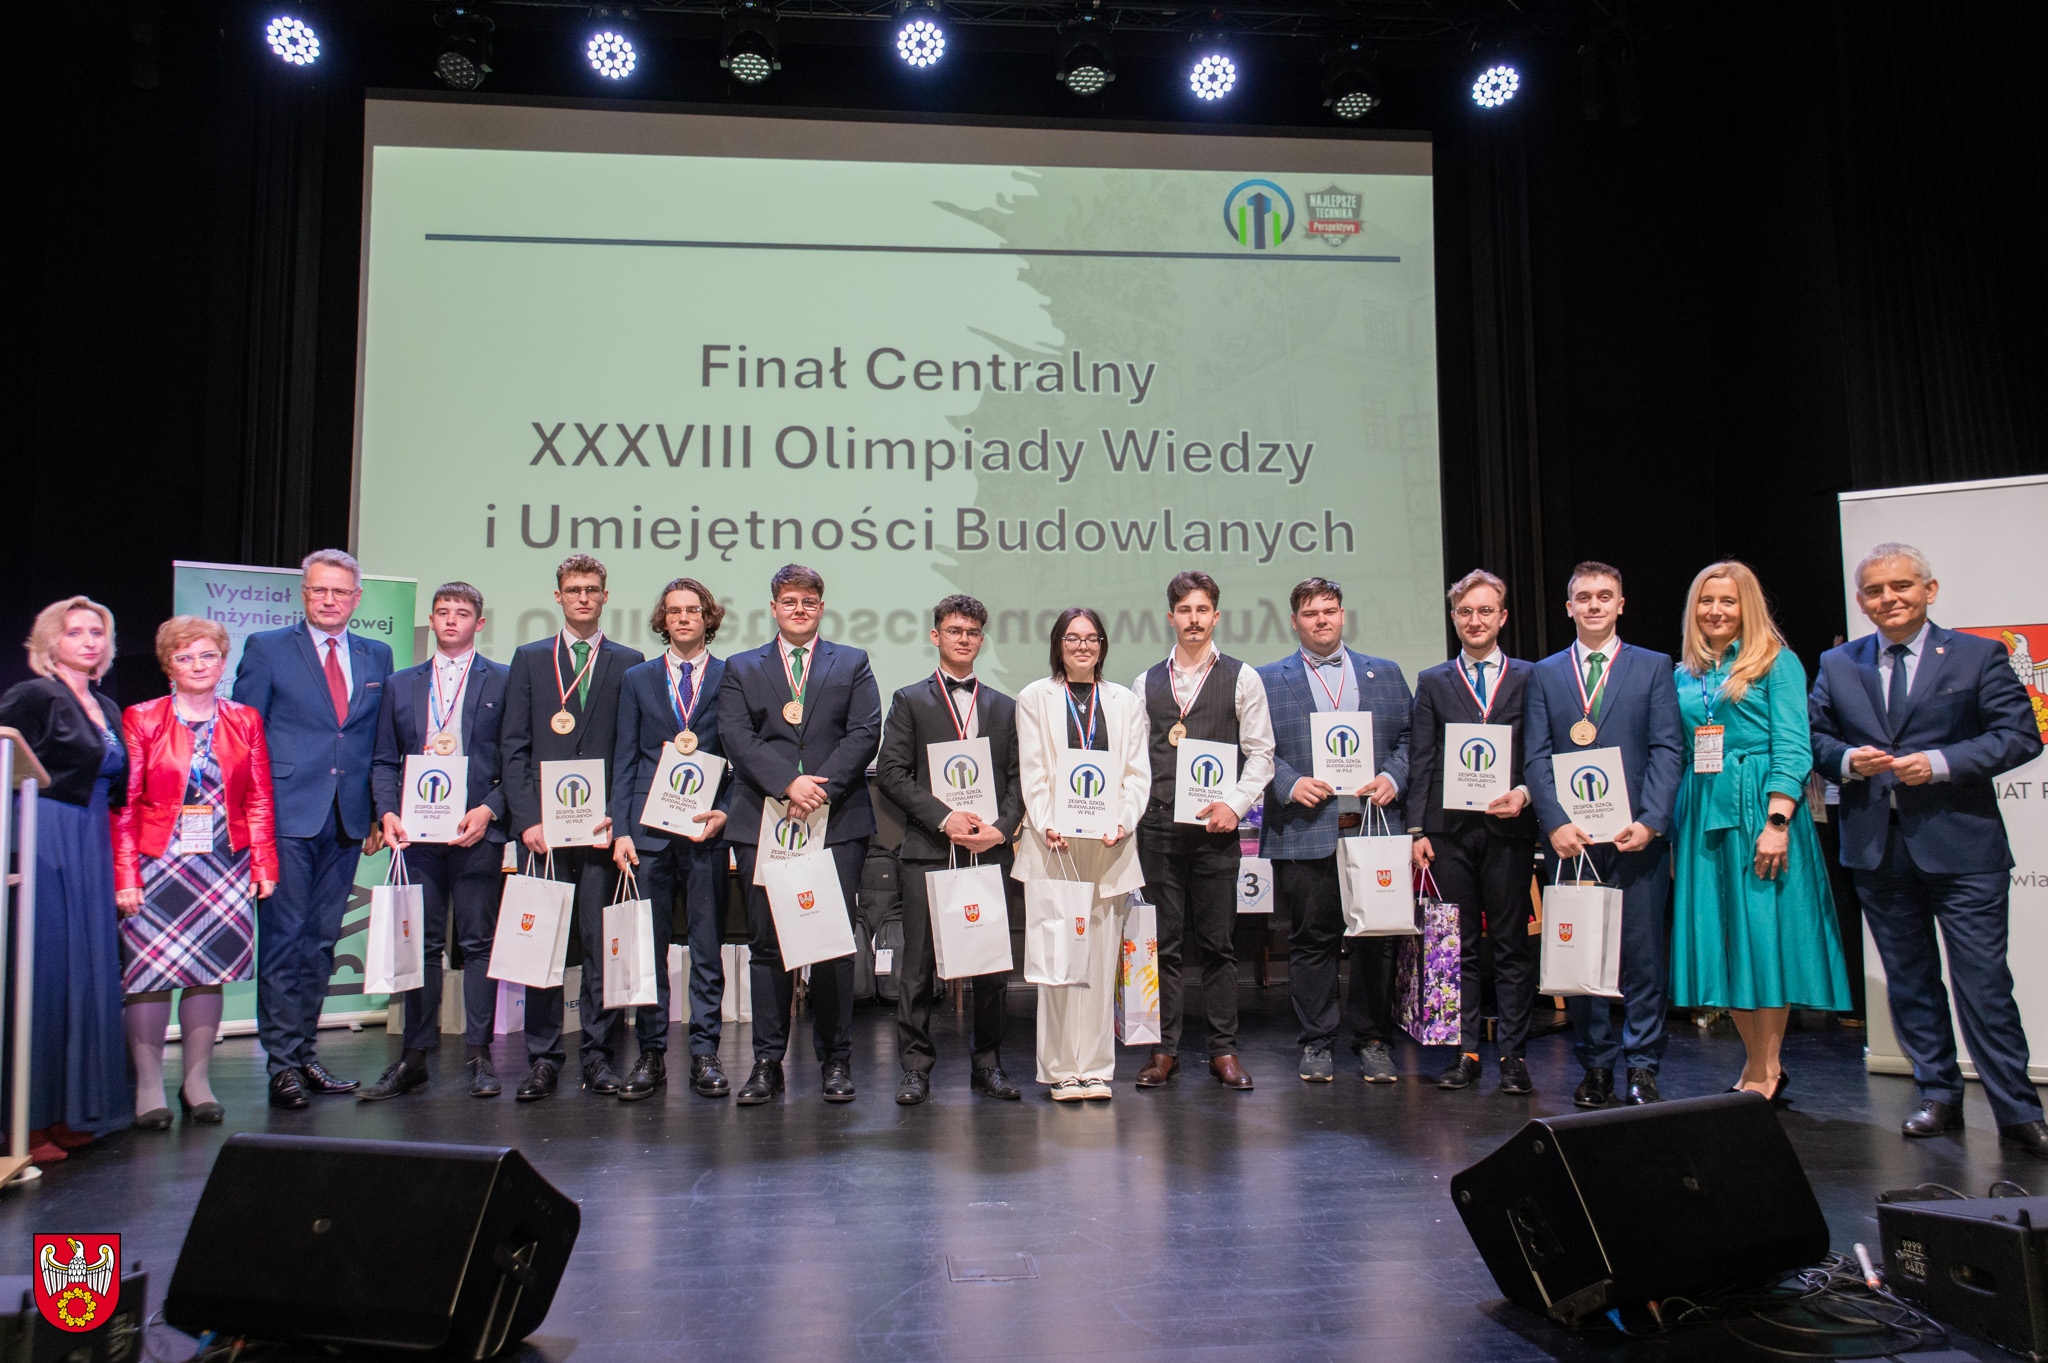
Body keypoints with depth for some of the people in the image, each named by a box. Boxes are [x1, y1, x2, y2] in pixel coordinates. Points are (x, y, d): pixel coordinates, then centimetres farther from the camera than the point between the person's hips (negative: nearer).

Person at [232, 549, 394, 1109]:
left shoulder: (377, 657, 13)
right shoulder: (267, 649, 2)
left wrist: (378, 812, 8)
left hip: (347, 820, 4)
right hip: (285, 816, -4)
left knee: (322, 941, 10)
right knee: (283, 938, -4)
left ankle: (304, 1051, 20)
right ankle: (283, 1063, 3)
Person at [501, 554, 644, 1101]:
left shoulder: (629, 662, 10)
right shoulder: (529, 659, 13)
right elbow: (514, 747, 6)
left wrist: (618, 815, -7)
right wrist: (526, 819, -4)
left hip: (603, 824, 0)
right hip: (543, 824, 1)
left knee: (602, 943, 1)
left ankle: (597, 1056, 10)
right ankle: (542, 1059, 11)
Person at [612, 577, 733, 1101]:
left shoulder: (732, 678, 8)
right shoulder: (637, 679, 13)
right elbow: (624, 760, 9)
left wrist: (724, 812, -8)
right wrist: (620, 830, 0)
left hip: (706, 828, -1)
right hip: (649, 829, 2)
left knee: (707, 946, 2)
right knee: (646, 946, 4)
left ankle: (704, 1053, 10)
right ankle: (651, 1054, 13)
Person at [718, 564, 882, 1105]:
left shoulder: (852, 664, 14)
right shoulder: (741, 669, 14)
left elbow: (864, 733, 2)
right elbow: (738, 738, 1)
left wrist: (822, 787, -12)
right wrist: (788, 785, -13)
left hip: (837, 821, 0)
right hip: (763, 823, 1)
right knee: (767, 944, 3)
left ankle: (836, 1061, 11)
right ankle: (767, 1061, 11)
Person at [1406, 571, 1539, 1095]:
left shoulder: (1528, 678, 9)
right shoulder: (1432, 682, 11)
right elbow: (1420, 761, 7)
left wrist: (1524, 792, -14)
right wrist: (1417, 830, -1)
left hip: (1508, 828, -1)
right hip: (1450, 830, 1)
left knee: (1513, 945, 3)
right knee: (1458, 947, 6)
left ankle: (1513, 1053, 11)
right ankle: (1465, 1051, 14)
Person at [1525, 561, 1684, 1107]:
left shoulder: (1654, 667, 9)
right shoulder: (1545, 674, 12)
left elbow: (1668, 749, 1)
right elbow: (1535, 757, 5)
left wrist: (1649, 822, -11)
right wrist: (1556, 823, -9)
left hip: (1636, 836, -1)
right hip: (1570, 837, 1)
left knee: (1643, 954, 0)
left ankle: (1642, 1067, 11)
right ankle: (1597, 1065, 16)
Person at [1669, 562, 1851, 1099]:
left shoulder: (1777, 662, 1)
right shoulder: (1686, 675, 15)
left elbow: (1793, 748, -8)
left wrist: (1777, 820, -18)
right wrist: (1672, 832, 8)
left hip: (1761, 807, -5)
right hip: (1701, 813, 5)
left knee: (1765, 931, -4)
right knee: (1718, 937, 5)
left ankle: (1763, 1071, 5)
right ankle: (1761, 1065, 17)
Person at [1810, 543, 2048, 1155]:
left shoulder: (1978, 656, 0)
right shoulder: (1836, 665, 10)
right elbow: (1814, 737, 12)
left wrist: (1940, 762, -17)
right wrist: (1850, 759, -9)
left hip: (1961, 846, -3)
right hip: (1878, 848, 4)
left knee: (1984, 981, -3)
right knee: (1909, 980, 12)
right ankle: (1939, 1096, 25)